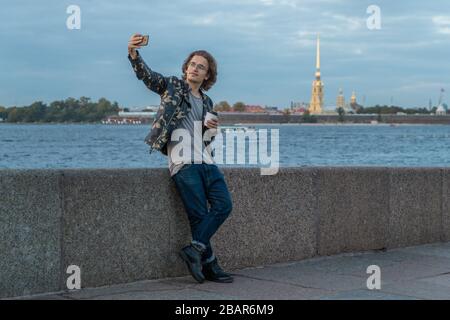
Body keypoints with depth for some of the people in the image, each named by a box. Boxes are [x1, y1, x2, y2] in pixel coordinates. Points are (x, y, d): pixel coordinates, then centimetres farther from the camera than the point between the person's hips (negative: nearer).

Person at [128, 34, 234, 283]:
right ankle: (208, 263, 1)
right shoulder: (171, 86, 9)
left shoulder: (206, 102, 23)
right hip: (183, 162, -6)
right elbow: (146, 74, -7)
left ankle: (194, 250, -5)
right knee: (199, 214, -9)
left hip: (205, 161, 6)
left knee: (224, 204, -9)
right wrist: (133, 53, -25)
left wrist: (212, 130, 5)